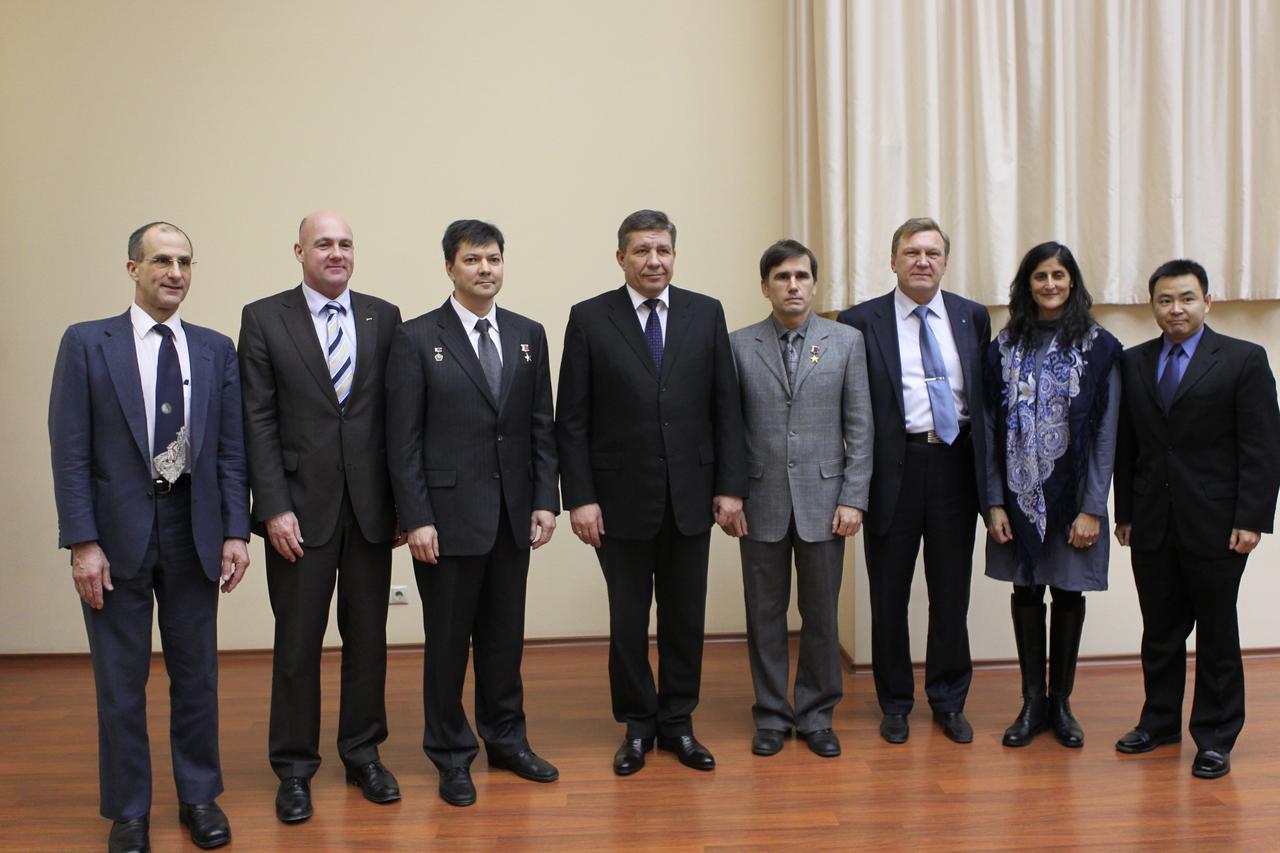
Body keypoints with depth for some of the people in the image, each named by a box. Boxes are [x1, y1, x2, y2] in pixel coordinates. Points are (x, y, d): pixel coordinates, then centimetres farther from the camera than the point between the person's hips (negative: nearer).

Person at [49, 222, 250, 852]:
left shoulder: (216, 349, 6)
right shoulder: (87, 344, -1)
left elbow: (231, 449, 5)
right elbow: (70, 452, -5)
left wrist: (235, 532, -2)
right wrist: (83, 542, -11)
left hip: (194, 531, 2)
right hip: (117, 533, -2)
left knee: (196, 673, 12)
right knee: (120, 682, 8)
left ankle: (199, 797, 27)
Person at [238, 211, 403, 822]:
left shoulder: (384, 317, 6)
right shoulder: (264, 319, 0)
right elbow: (258, 422, -4)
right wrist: (274, 507, -10)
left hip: (370, 506, 2)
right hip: (301, 505, -2)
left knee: (368, 636, 11)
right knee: (297, 642, 6)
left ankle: (363, 753, 27)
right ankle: (294, 767, 21)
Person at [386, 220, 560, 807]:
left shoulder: (528, 334, 9)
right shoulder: (417, 338, -3)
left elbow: (542, 425, 9)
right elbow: (403, 438, -6)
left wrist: (546, 501, 2)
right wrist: (416, 518, -12)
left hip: (513, 515, 4)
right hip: (449, 515, -4)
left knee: (504, 634, 14)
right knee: (448, 638, 7)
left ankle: (506, 738, 30)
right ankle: (451, 755, 22)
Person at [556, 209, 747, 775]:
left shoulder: (706, 314, 4)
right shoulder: (589, 319, -1)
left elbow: (726, 406, 3)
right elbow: (572, 419, -3)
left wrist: (731, 485, -2)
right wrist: (579, 497, -9)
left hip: (690, 494, 2)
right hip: (621, 495, -2)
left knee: (685, 616, 11)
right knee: (628, 618, 9)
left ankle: (677, 722, 27)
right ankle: (637, 726, 25)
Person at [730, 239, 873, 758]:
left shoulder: (846, 341, 3)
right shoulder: (740, 345, 3)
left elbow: (859, 426, 2)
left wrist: (854, 498, -4)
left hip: (823, 500, 0)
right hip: (761, 502, 0)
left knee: (821, 614, 7)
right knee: (765, 614, 8)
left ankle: (816, 715, 22)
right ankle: (771, 716, 22)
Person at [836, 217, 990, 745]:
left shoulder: (973, 318, 8)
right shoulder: (861, 322, -2)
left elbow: (985, 395, 11)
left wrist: (986, 471, 5)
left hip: (955, 465, 2)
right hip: (894, 467, -2)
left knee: (952, 592, 11)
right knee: (889, 595, 8)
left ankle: (949, 701, 27)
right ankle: (895, 703, 24)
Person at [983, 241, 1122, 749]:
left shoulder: (1099, 347, -3)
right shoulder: (1005, 346, 3)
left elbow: (1106, 433, -6)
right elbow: (992, 429, 1)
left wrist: (1092, 508, -11)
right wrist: (994, 502, -5)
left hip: (1072, 495, -2)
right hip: (1019, 494, 2)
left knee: (1068, 592, 8)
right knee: (1025, 592, 8)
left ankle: (1061, 702, 23)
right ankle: (1032, 702, 20)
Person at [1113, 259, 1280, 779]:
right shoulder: (1133, 363, 9)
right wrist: (1124, 513, 8)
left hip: (1215, 524, -3)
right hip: (1151, 523, 3)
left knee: (1216, 633, 7)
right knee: (1160, 630, 12)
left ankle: (1215, 737, 19)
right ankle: (1160, 721, 27)